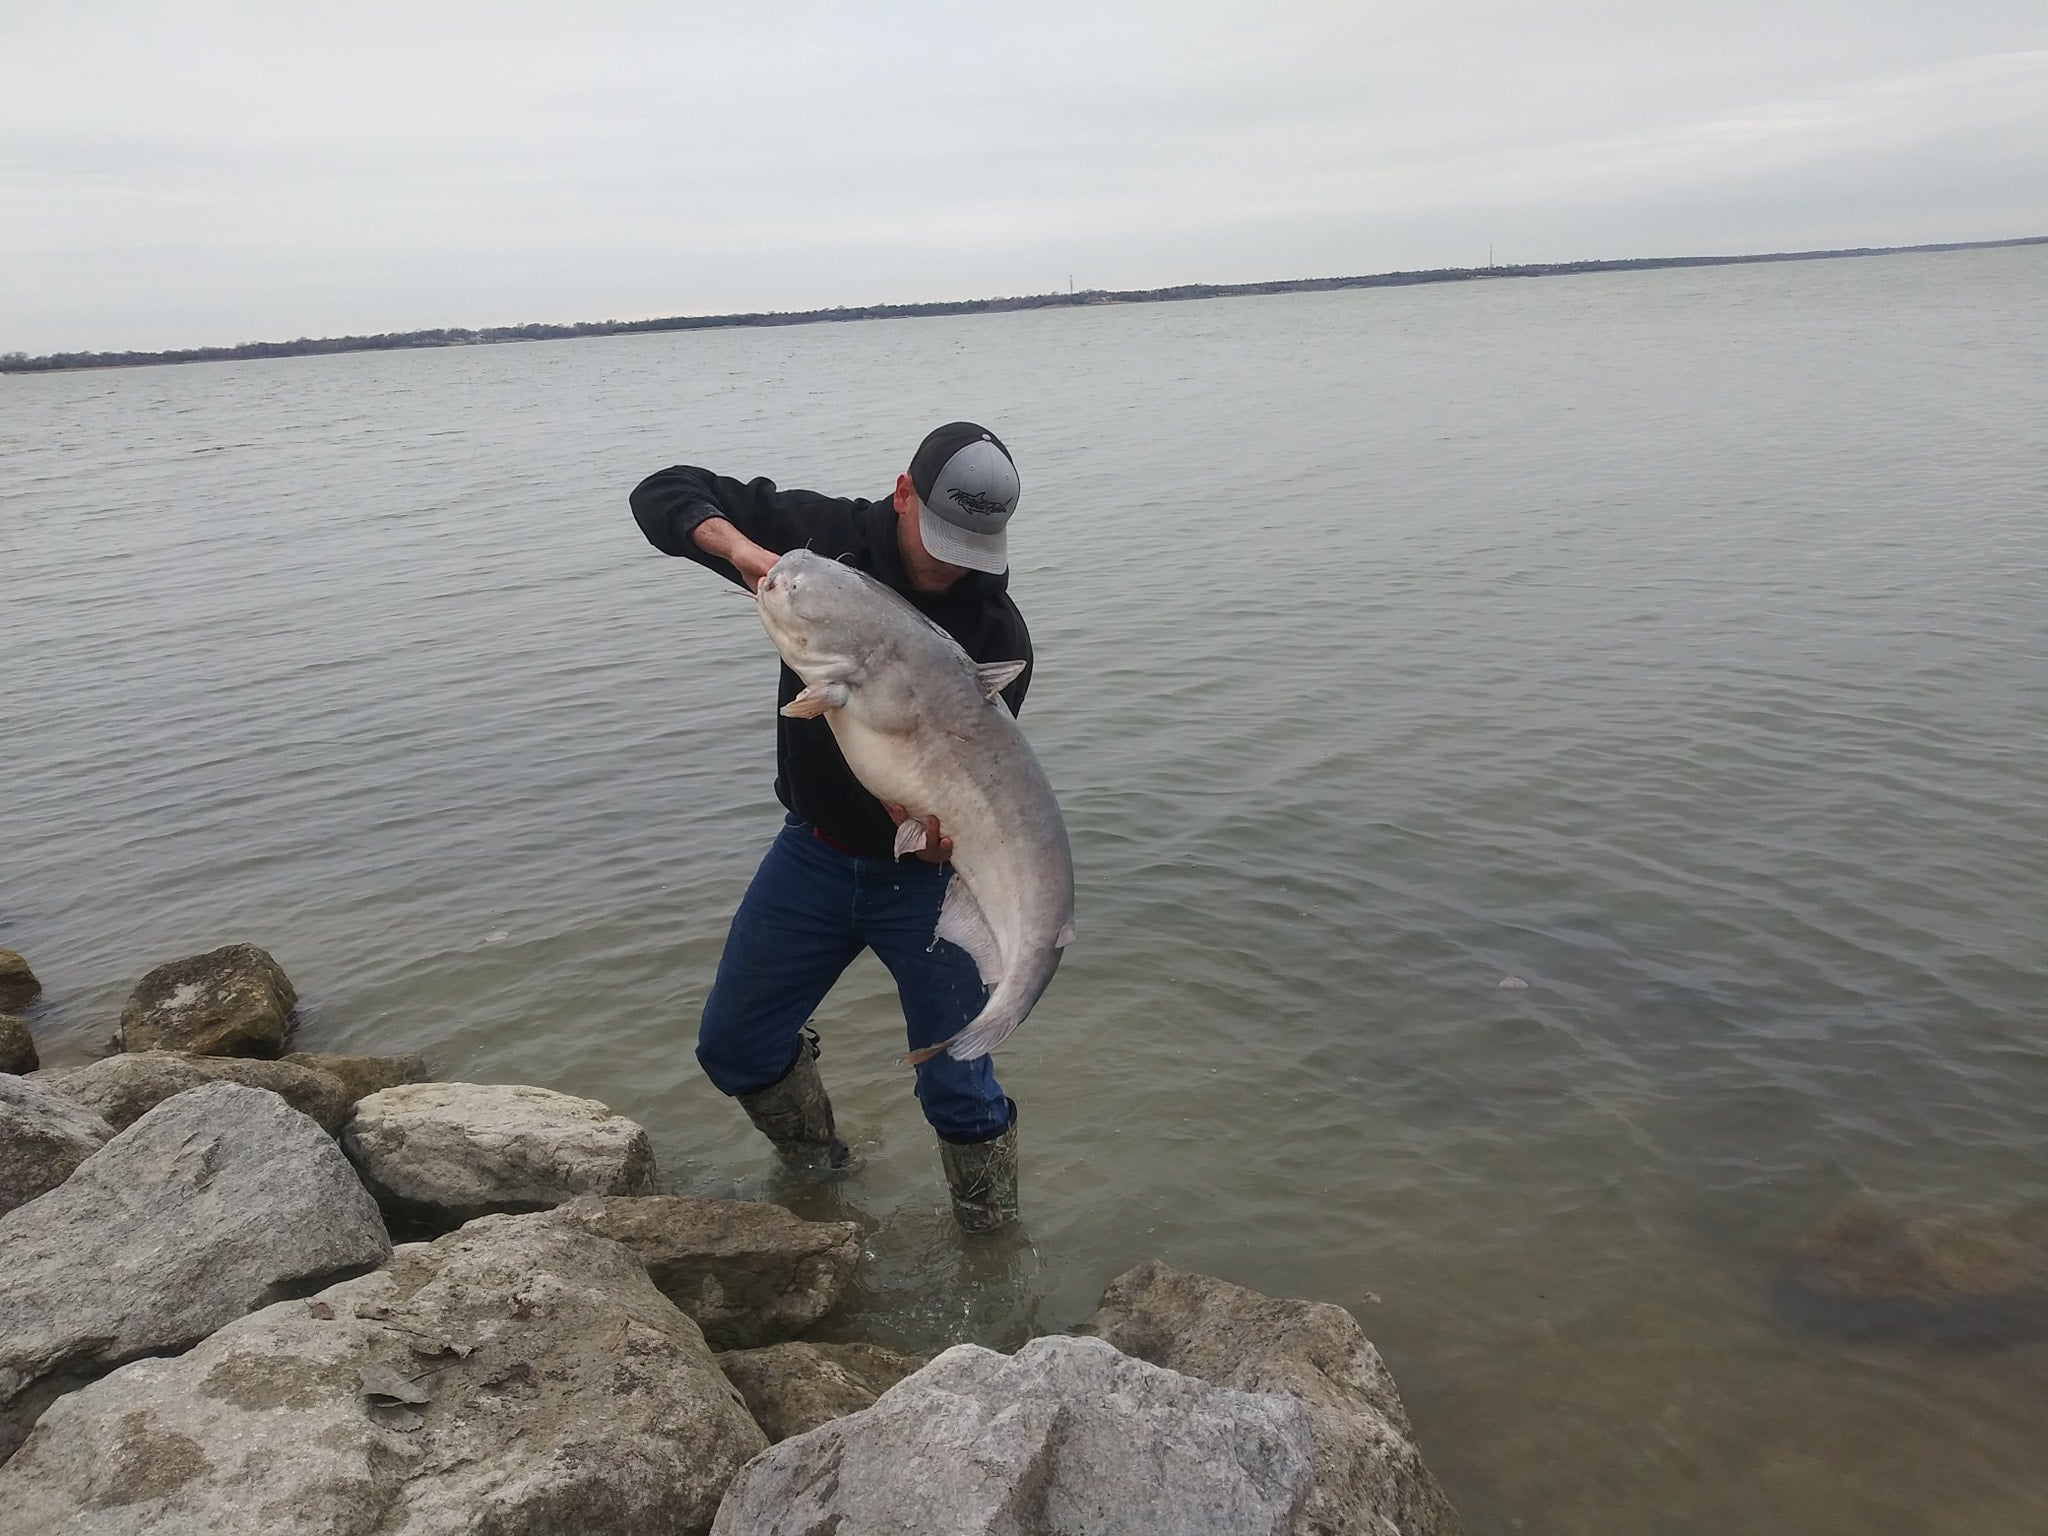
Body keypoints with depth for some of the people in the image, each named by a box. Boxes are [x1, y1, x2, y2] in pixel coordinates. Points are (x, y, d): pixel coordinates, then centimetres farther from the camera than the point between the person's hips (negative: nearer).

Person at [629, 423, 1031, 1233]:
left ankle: (994, 1246, 28)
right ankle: (815, 1169, 42)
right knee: (733, 1047, 12)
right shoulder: (825, 534, -12)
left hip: (927, 872, -3)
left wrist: (943, 817, -41)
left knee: (958, 1088, 1)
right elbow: (663, 493, -8)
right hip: (813, 851, 3)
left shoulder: (997, 631, -16)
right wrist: (741, 547, -29)